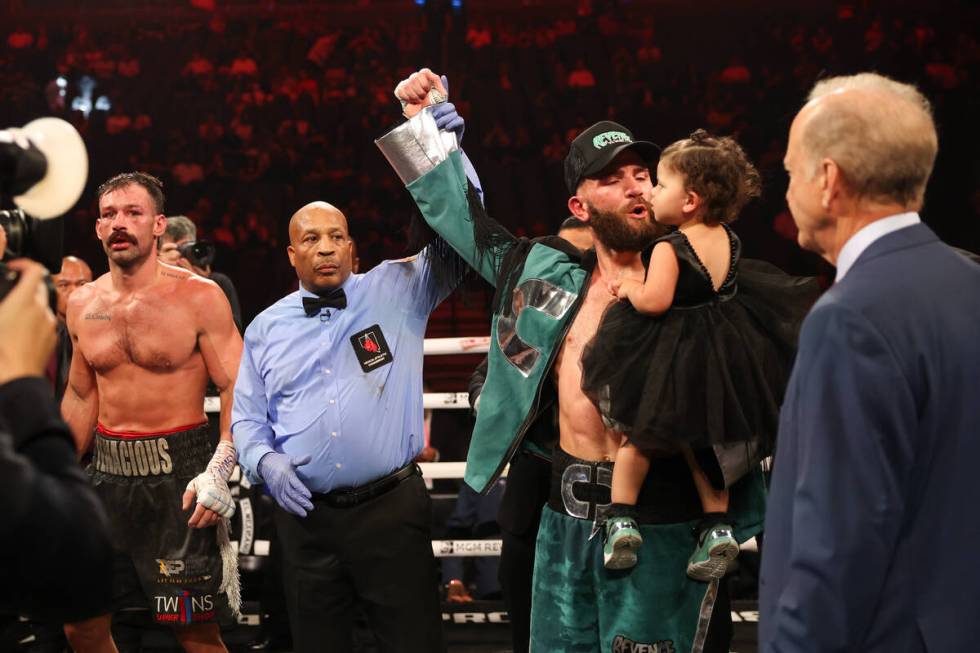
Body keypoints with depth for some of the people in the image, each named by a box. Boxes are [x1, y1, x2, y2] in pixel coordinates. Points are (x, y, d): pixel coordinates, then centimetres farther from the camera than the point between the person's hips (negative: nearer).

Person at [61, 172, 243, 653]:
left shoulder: (199, 297, -7)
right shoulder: (82, 304, 9)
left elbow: (238, 389, -10)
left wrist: (219, 472, -23)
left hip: (178, 471, -5)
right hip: (108, 473, 5)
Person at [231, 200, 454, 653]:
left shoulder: (398, 290, 5)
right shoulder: (266, 328, 11)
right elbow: (247, 419, 14)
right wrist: (265, 461, -6)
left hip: (392, 511, -2)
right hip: (306, 517, 2)